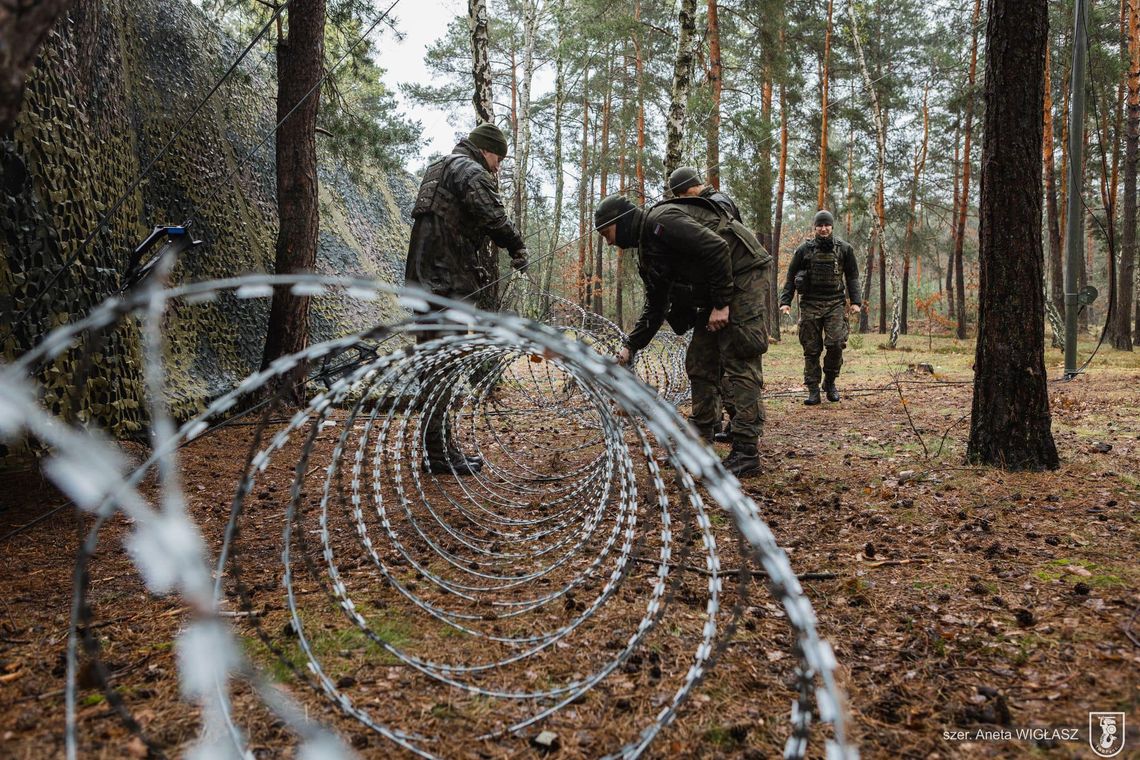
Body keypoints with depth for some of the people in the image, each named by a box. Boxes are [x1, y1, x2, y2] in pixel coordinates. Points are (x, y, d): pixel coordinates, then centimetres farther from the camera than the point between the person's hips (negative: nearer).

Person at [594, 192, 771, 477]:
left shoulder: (661, 221, -18)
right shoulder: (647, 253, 13)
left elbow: (717, 248, -26)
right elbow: (655, 308, 19)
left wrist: (721, 304, -22)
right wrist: (630, 347, 14)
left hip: (743, 276, -10)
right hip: (715, 294, 10)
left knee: (739, 363, -12)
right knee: (698, 363, 10)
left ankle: (746, 452, -10)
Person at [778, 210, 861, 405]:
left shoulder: (844, 249, 8)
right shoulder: (804, 250, 6)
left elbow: (852, 277, 11)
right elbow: (791, 277, 8)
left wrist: (855, 301, 0)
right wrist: (785, 301, -1)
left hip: (835, 303, 0)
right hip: (810, 304, 0)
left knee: (836, 344, -14)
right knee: (811, 349, 0)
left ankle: (830, 382, 8)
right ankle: (813, 390, 6)